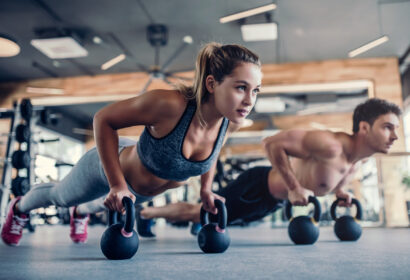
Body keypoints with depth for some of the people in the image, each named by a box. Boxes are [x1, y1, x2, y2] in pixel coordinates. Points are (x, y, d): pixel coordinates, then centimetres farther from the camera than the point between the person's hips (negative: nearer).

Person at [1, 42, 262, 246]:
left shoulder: (231, 121, -26)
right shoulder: (169, 104, -44)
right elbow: (103, 119, -30)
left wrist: (206, 189, -2)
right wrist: (117, 185, -32)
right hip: (109, 166, -5)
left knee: (105, 204, 39)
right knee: (60, 196, 28)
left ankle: (81, 213, 75)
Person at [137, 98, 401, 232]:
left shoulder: (359, 160, -3)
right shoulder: (330, 145, -34)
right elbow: (273, 142, -34)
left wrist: (339, 190, 3)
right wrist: (293, 187, -32)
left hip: (274, 200, 8)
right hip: (259, 187, -8)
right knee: (197, 212, 4)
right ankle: (143, 212, 24)